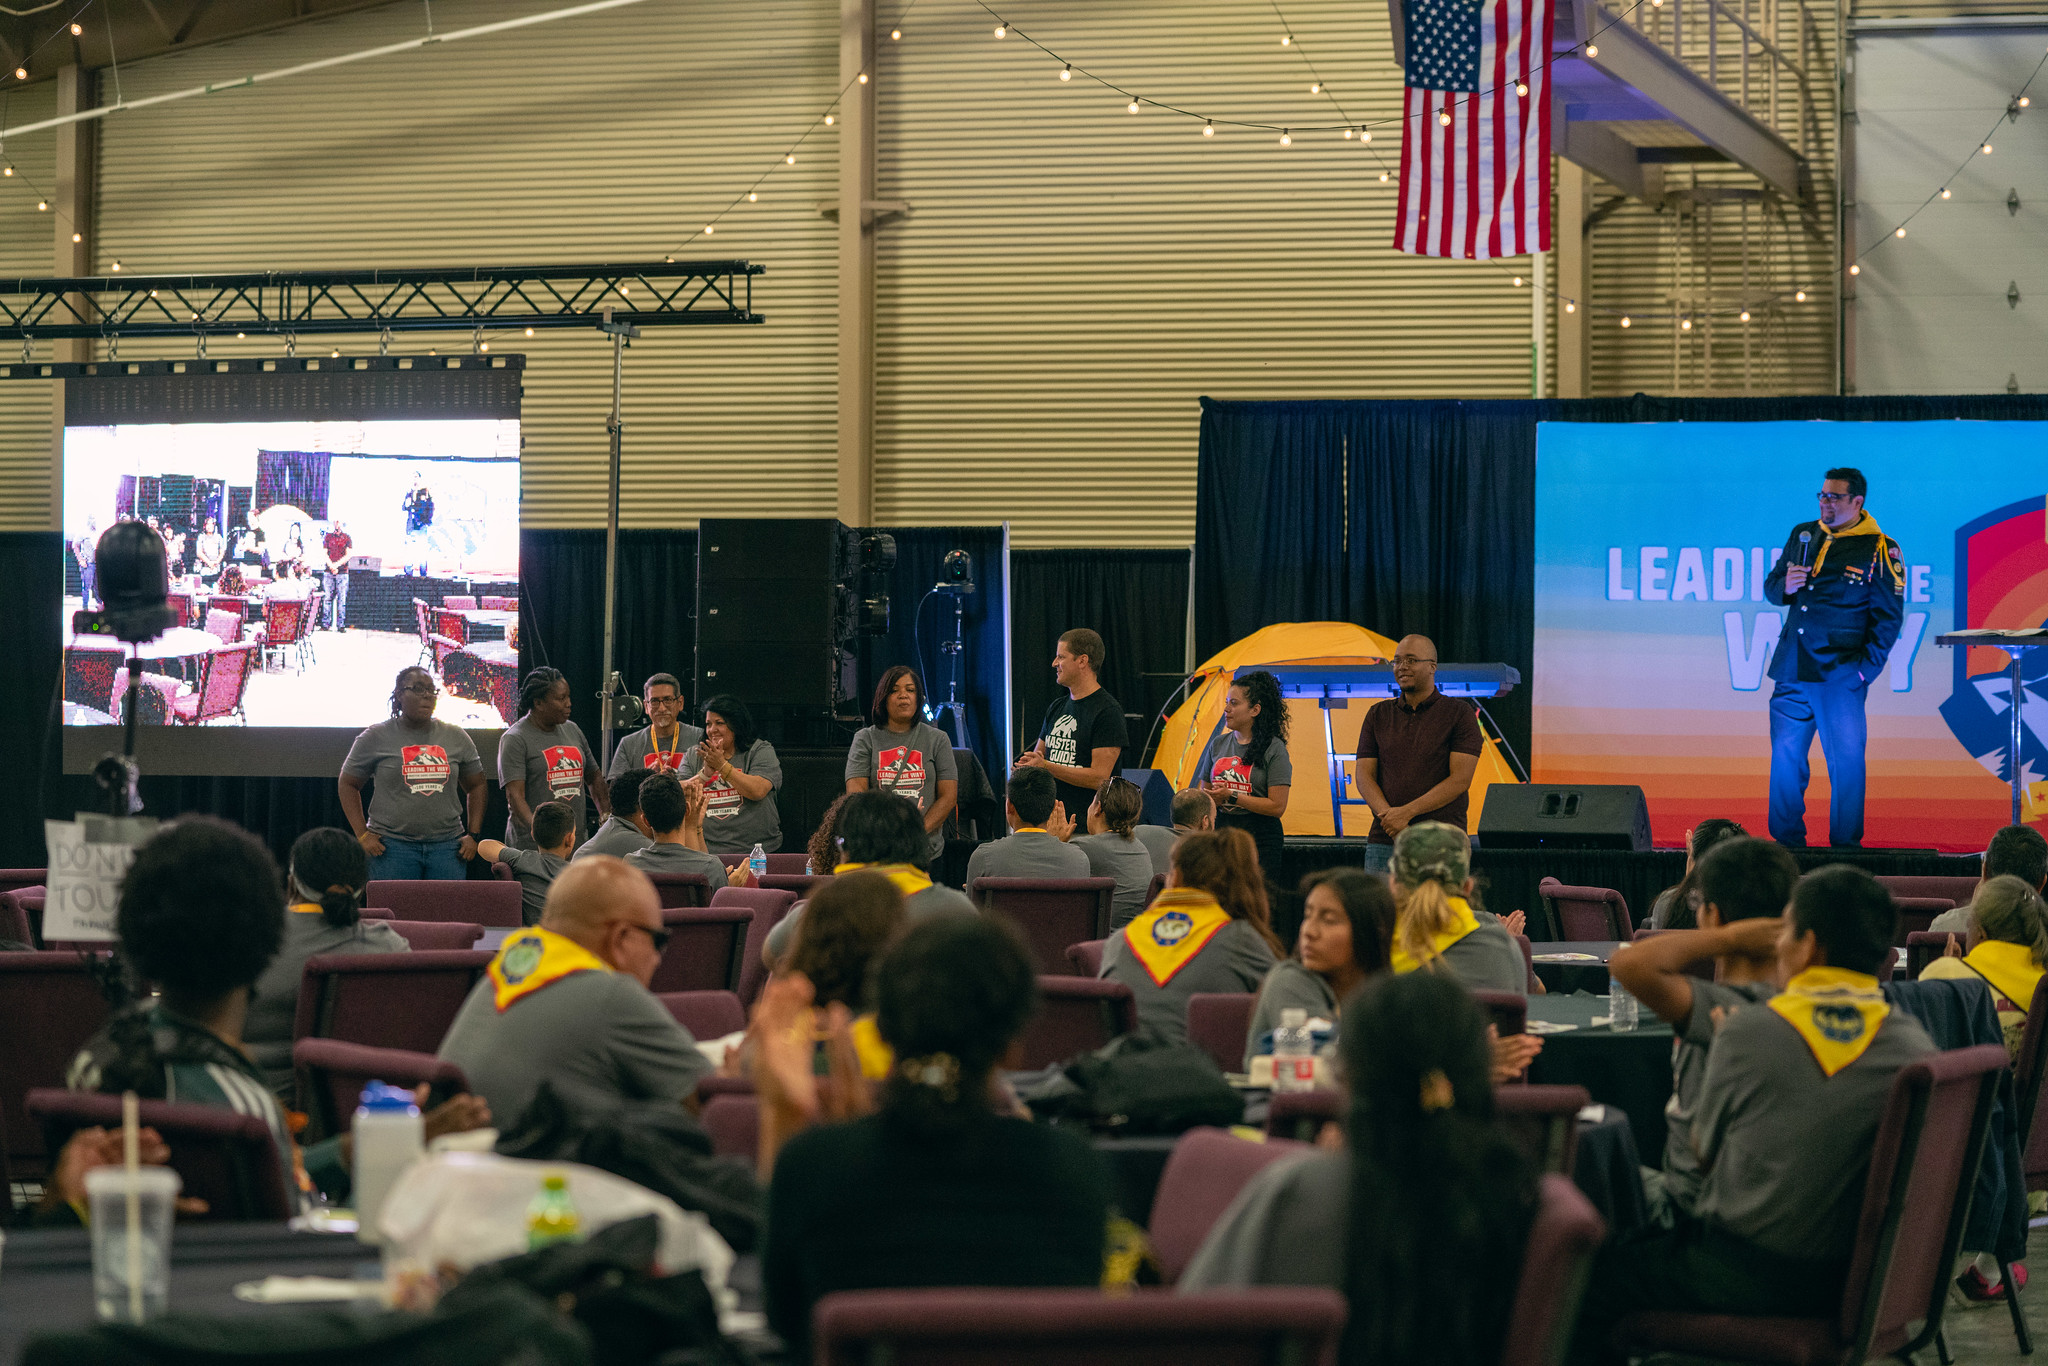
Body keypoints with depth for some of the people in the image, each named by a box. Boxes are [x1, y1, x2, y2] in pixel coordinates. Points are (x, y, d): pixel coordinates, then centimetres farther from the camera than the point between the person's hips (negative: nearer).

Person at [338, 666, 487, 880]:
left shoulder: (457, 738, 11)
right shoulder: (376, 738, 3)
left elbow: (476, 786, 20)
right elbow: (347, 784, 8)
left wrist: (473, 835, 10)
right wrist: (363, 835, -1)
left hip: (446, 845, 3)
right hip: (393, 845, -3)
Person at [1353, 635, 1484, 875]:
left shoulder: (1459, 713, 3)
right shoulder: (1378, 715, 15)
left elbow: (1460, 780, -6)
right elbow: (1363, 776, 8)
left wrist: (1406, 813, -13)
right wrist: (1388, 816, -12)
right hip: (1384, 841, 3)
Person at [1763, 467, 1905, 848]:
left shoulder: (1879, 550, -3)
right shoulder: (1803, 535, 12)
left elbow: (1888, 616, -3)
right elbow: (1771, 587, 19)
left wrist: (1866, 668, -10)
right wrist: (1786, 586, -5)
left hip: (1840, 674, -5)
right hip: (1792, 672, 5)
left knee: (1845, 760, -4)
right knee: (1785, 756, 5)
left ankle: (1845, 847, 3)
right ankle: (1786, 842, 15)